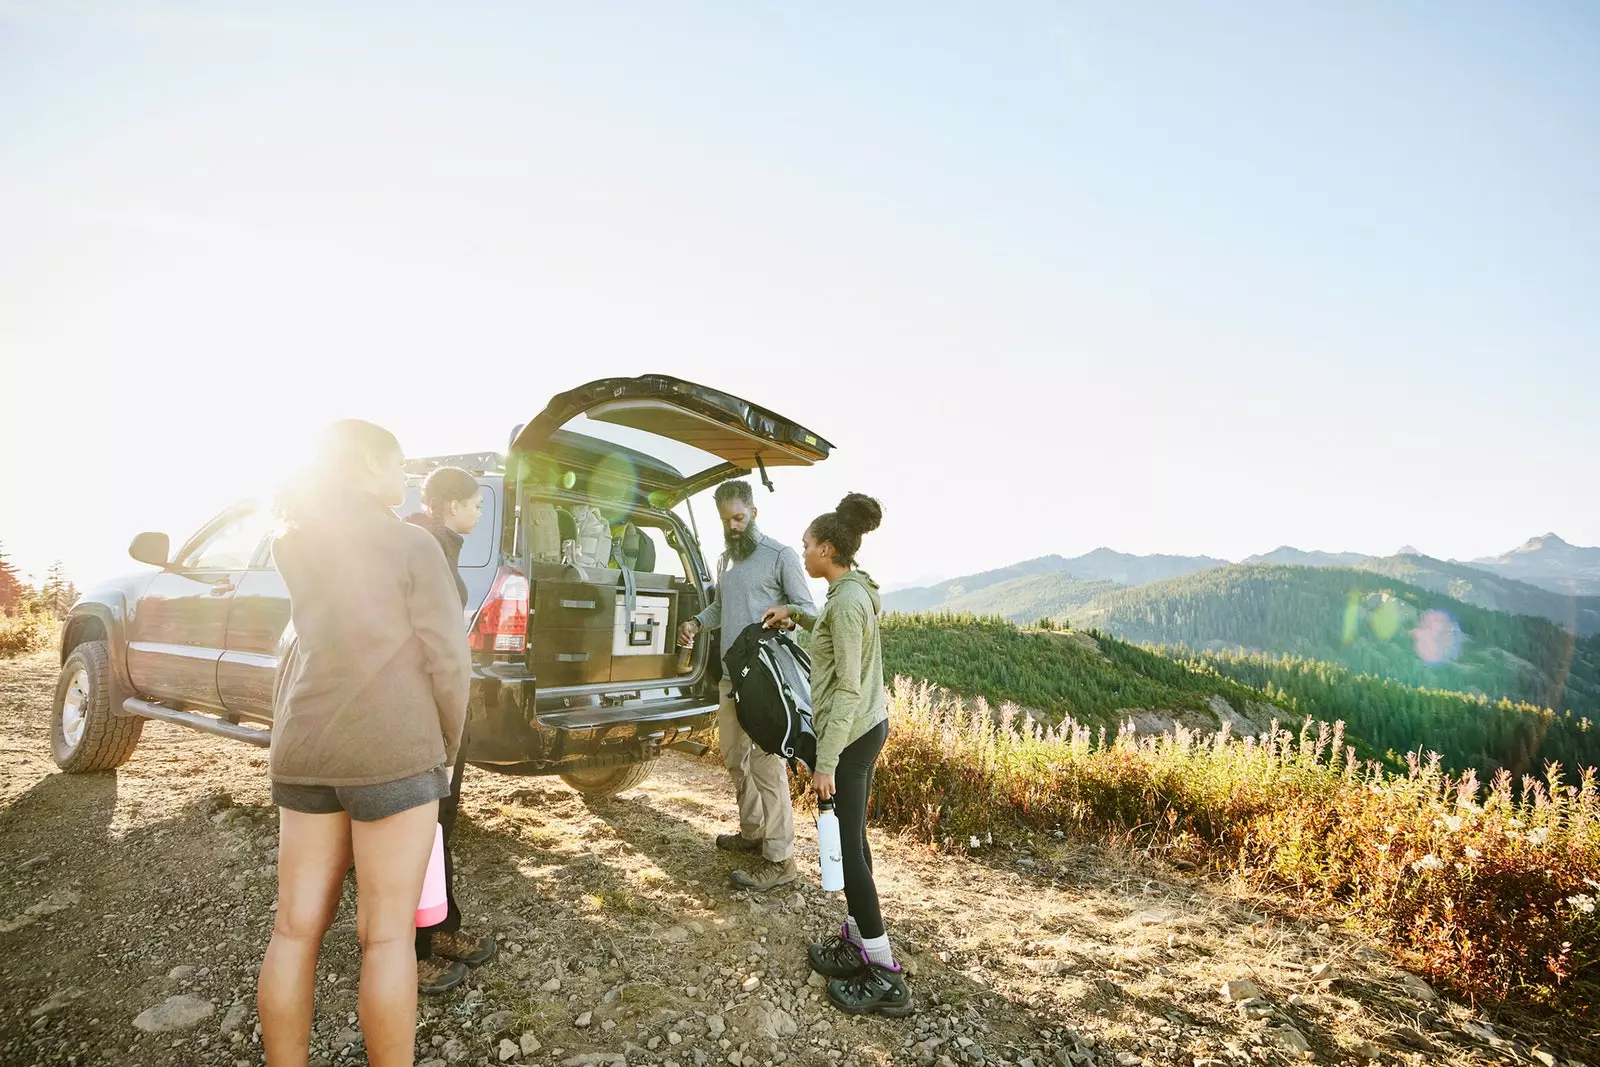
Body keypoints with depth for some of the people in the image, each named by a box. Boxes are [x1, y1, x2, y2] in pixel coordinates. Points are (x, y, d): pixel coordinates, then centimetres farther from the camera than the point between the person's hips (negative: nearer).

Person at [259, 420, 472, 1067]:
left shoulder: (294, 543, 10)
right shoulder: (411, 543, -7)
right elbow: (446, 657, -9)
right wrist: (447, 747, 2)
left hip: (302, 748, 6)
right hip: (391, 750, -6)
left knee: (296, 928, 14)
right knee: (387, 934, 4)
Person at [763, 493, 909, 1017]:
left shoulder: (846, 601, -21)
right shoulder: (852, 592, 8)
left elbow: (848, 689, -24)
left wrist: (826, 762, -23)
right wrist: (795, 616, 23)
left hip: (850, 735, -10)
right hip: (869, 728, 10)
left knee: (847, 844, -3)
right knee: (851, 839, 17)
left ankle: (885, 975, 5)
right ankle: (858, 939, 29)